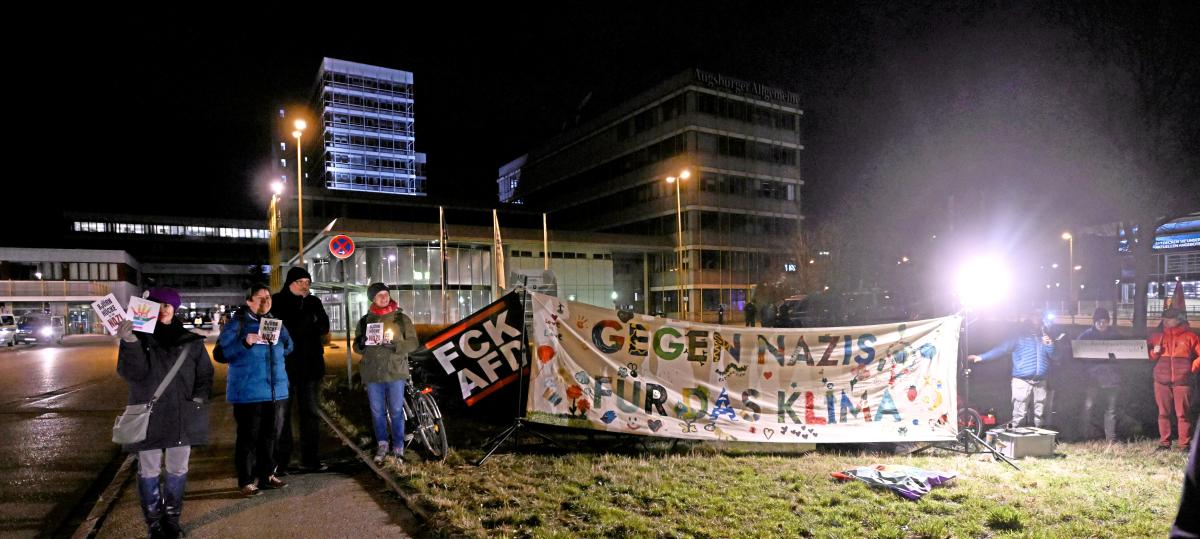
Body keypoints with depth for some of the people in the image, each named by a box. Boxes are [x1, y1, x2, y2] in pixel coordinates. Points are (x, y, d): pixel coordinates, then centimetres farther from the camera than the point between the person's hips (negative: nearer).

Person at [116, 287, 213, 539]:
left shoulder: (190, 340, 4)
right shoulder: (137, 337, -1)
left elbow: (205, 373, 8)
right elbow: (132, 373, -16)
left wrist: (199, 397, -8)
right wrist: (129, 343, -29)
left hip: (182, 416, 2)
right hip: (147, 417, -2)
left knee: (177, 469, 11)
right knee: (149, 471, 7)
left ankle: (172, 518, 26)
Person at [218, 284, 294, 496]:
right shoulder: (237, 323, -4)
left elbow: (287, 349, 20)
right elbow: (223, 351, -9)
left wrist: (281, 337, 0)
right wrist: (245, 342, -22)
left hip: (276, 389, 5)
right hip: (248, 391, -5)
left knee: (271, 435, 12)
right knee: (248, 437, 0)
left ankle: (267, 475, 25)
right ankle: (246, 481, 11)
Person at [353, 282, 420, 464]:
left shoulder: (401, 318, 3)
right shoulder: (365, 320, 10)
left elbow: (413, 343, -2)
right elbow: (356, 347, 12)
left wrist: (394, 345, -18)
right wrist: (363, 342, -11)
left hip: (395, 373, -2)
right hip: (372, 374, 2)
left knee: (396, 411, 1)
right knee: (377, 412, 8)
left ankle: (398, 447, 13)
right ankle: (382, 445, 23)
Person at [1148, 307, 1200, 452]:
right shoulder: (1157, 336, 11)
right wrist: (1154, 352, -3)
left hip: (1182, 381, -2)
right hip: (1162, 381, 2)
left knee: (1182, 413, -1)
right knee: (1163, 413, 3)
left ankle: (1185, 444, 5)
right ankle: (1164, 443, 8)